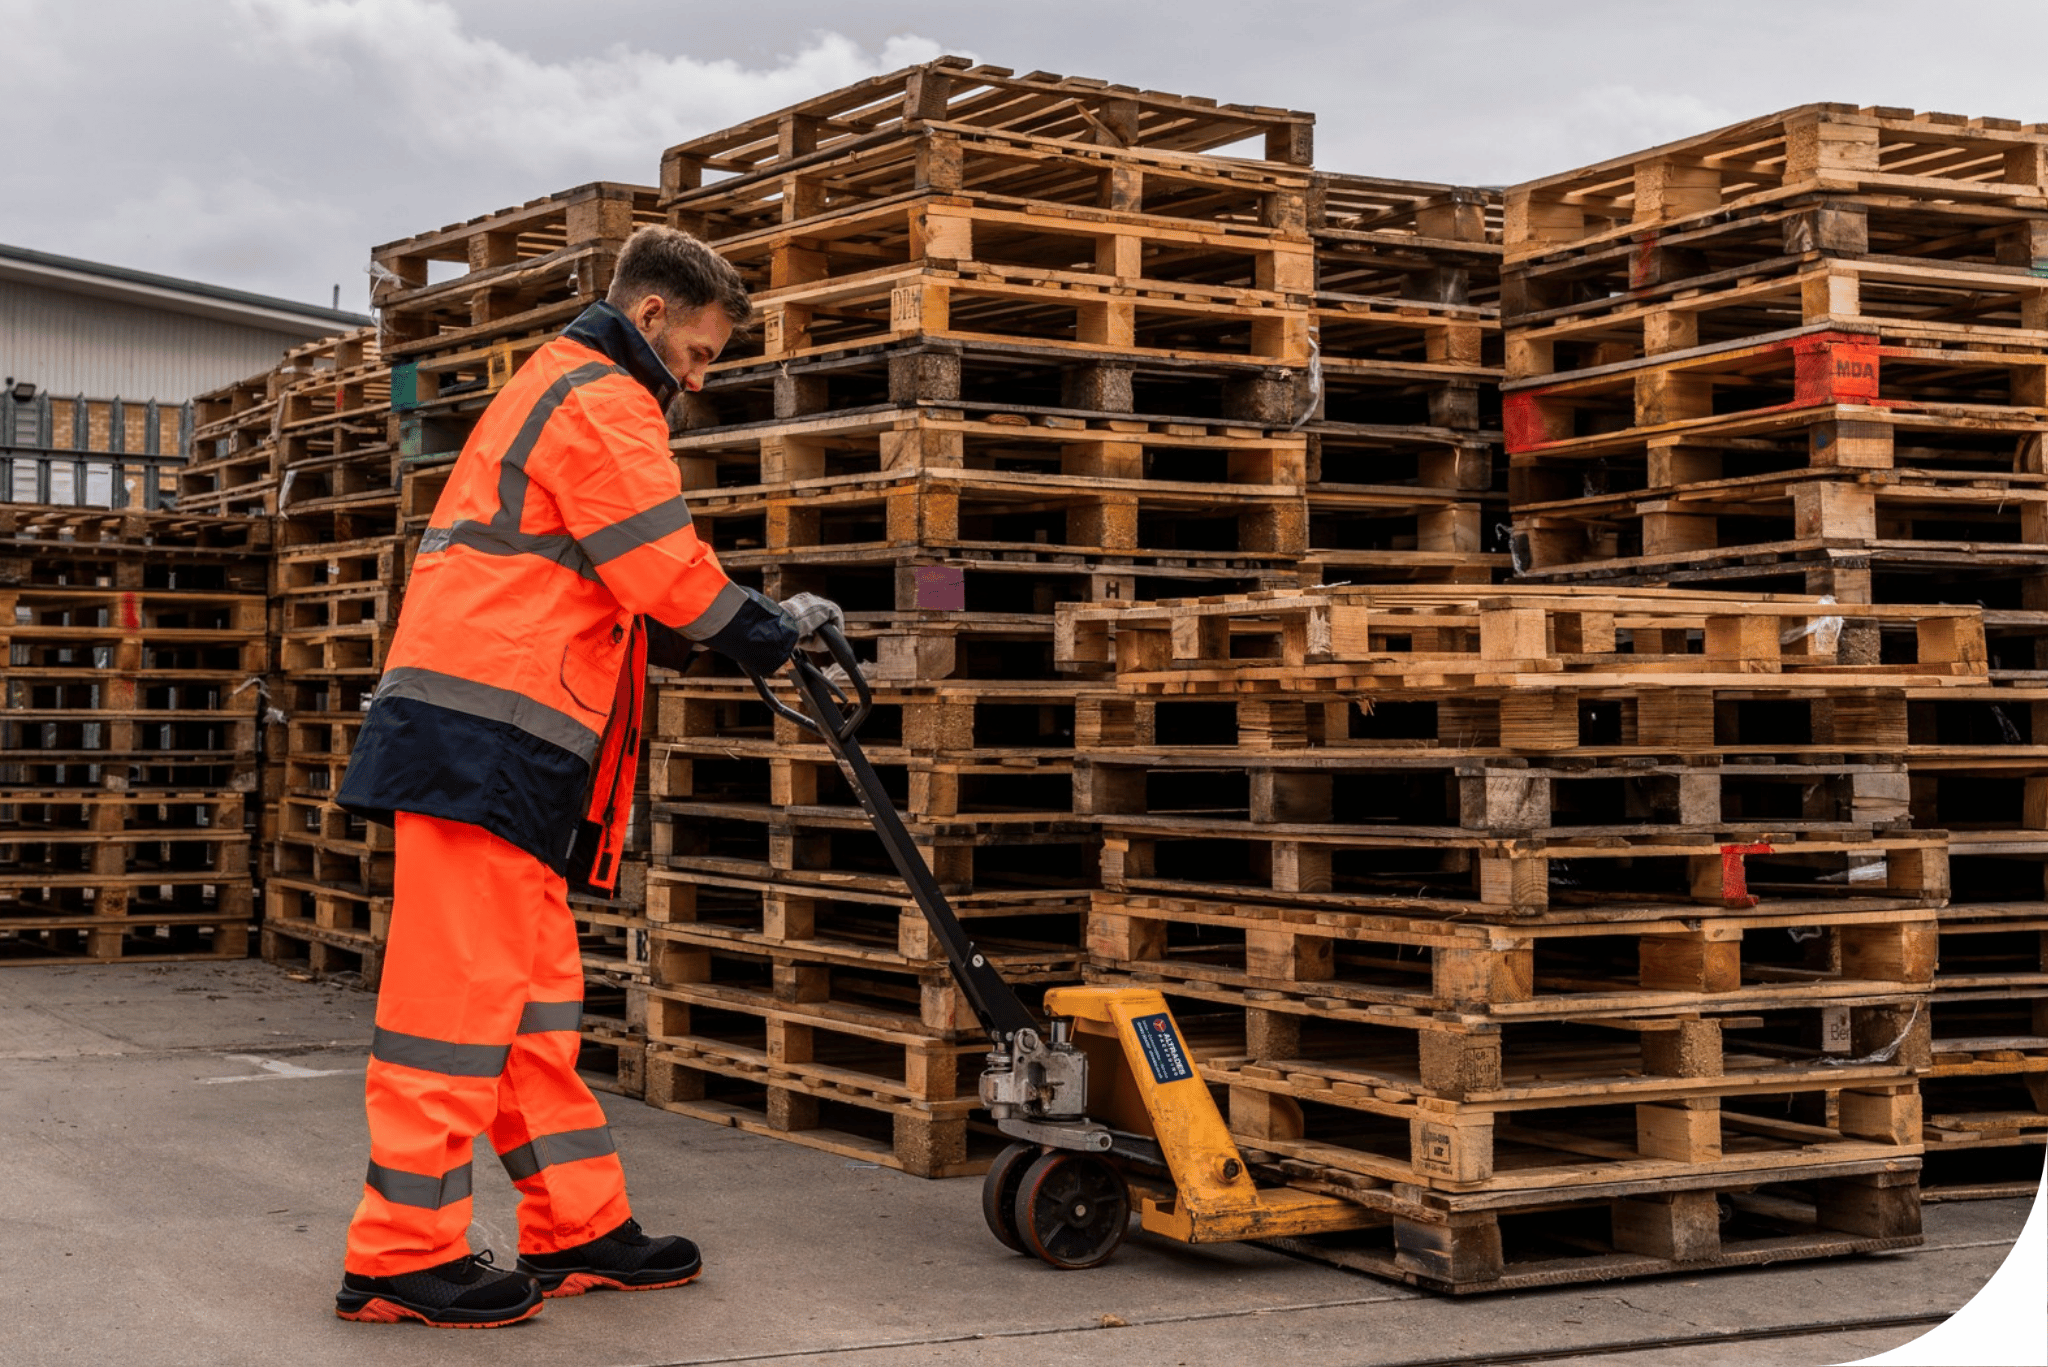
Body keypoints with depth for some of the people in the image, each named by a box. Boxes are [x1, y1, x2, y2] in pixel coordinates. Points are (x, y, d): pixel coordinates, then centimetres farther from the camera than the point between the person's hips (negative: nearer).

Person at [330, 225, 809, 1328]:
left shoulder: (552, 389, 28)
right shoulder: (603, 402, -6)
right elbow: (666, 570, -12)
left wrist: (701, 637, 16)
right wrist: (764, 635, 3)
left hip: (482, 739, 11)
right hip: (485, 738, -11)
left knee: (535, 989, 11)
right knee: (462, 988, -9)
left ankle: (576, 1230, 16)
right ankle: (402, 1254, -5)